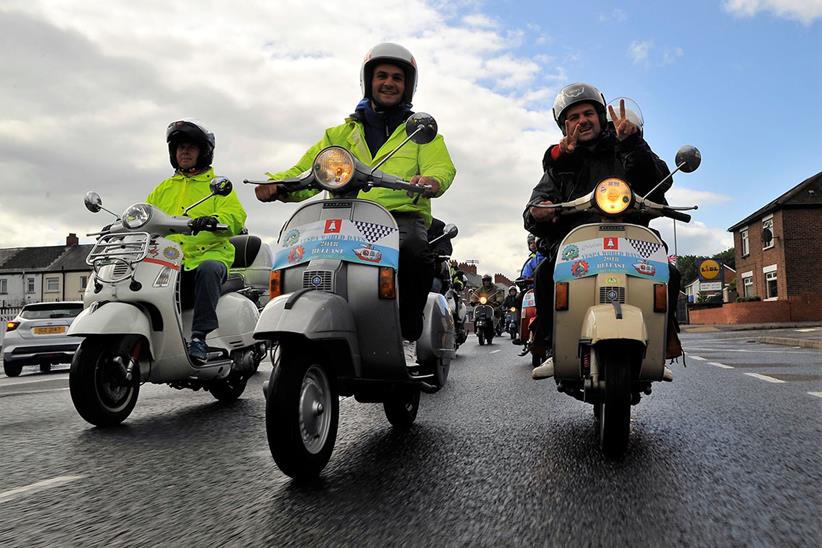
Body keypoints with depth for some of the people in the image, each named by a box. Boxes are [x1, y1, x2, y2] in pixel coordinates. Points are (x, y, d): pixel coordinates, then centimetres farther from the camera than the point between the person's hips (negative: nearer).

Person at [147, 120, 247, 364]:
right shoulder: (163, 188, 28)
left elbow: (235, 217, -5)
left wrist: (213, 220, -28)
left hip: (209, 255, -3)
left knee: (208, 270, -38)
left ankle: (200, 336, -37)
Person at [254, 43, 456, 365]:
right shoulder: (343, 132, 26)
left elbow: (442, 166, 1)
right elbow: (307, 171, 13)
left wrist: (431, 180, -25)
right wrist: (277, 184, -9)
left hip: (402, 215, -2)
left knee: (414, 249, -37)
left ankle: (406, 338, -22)